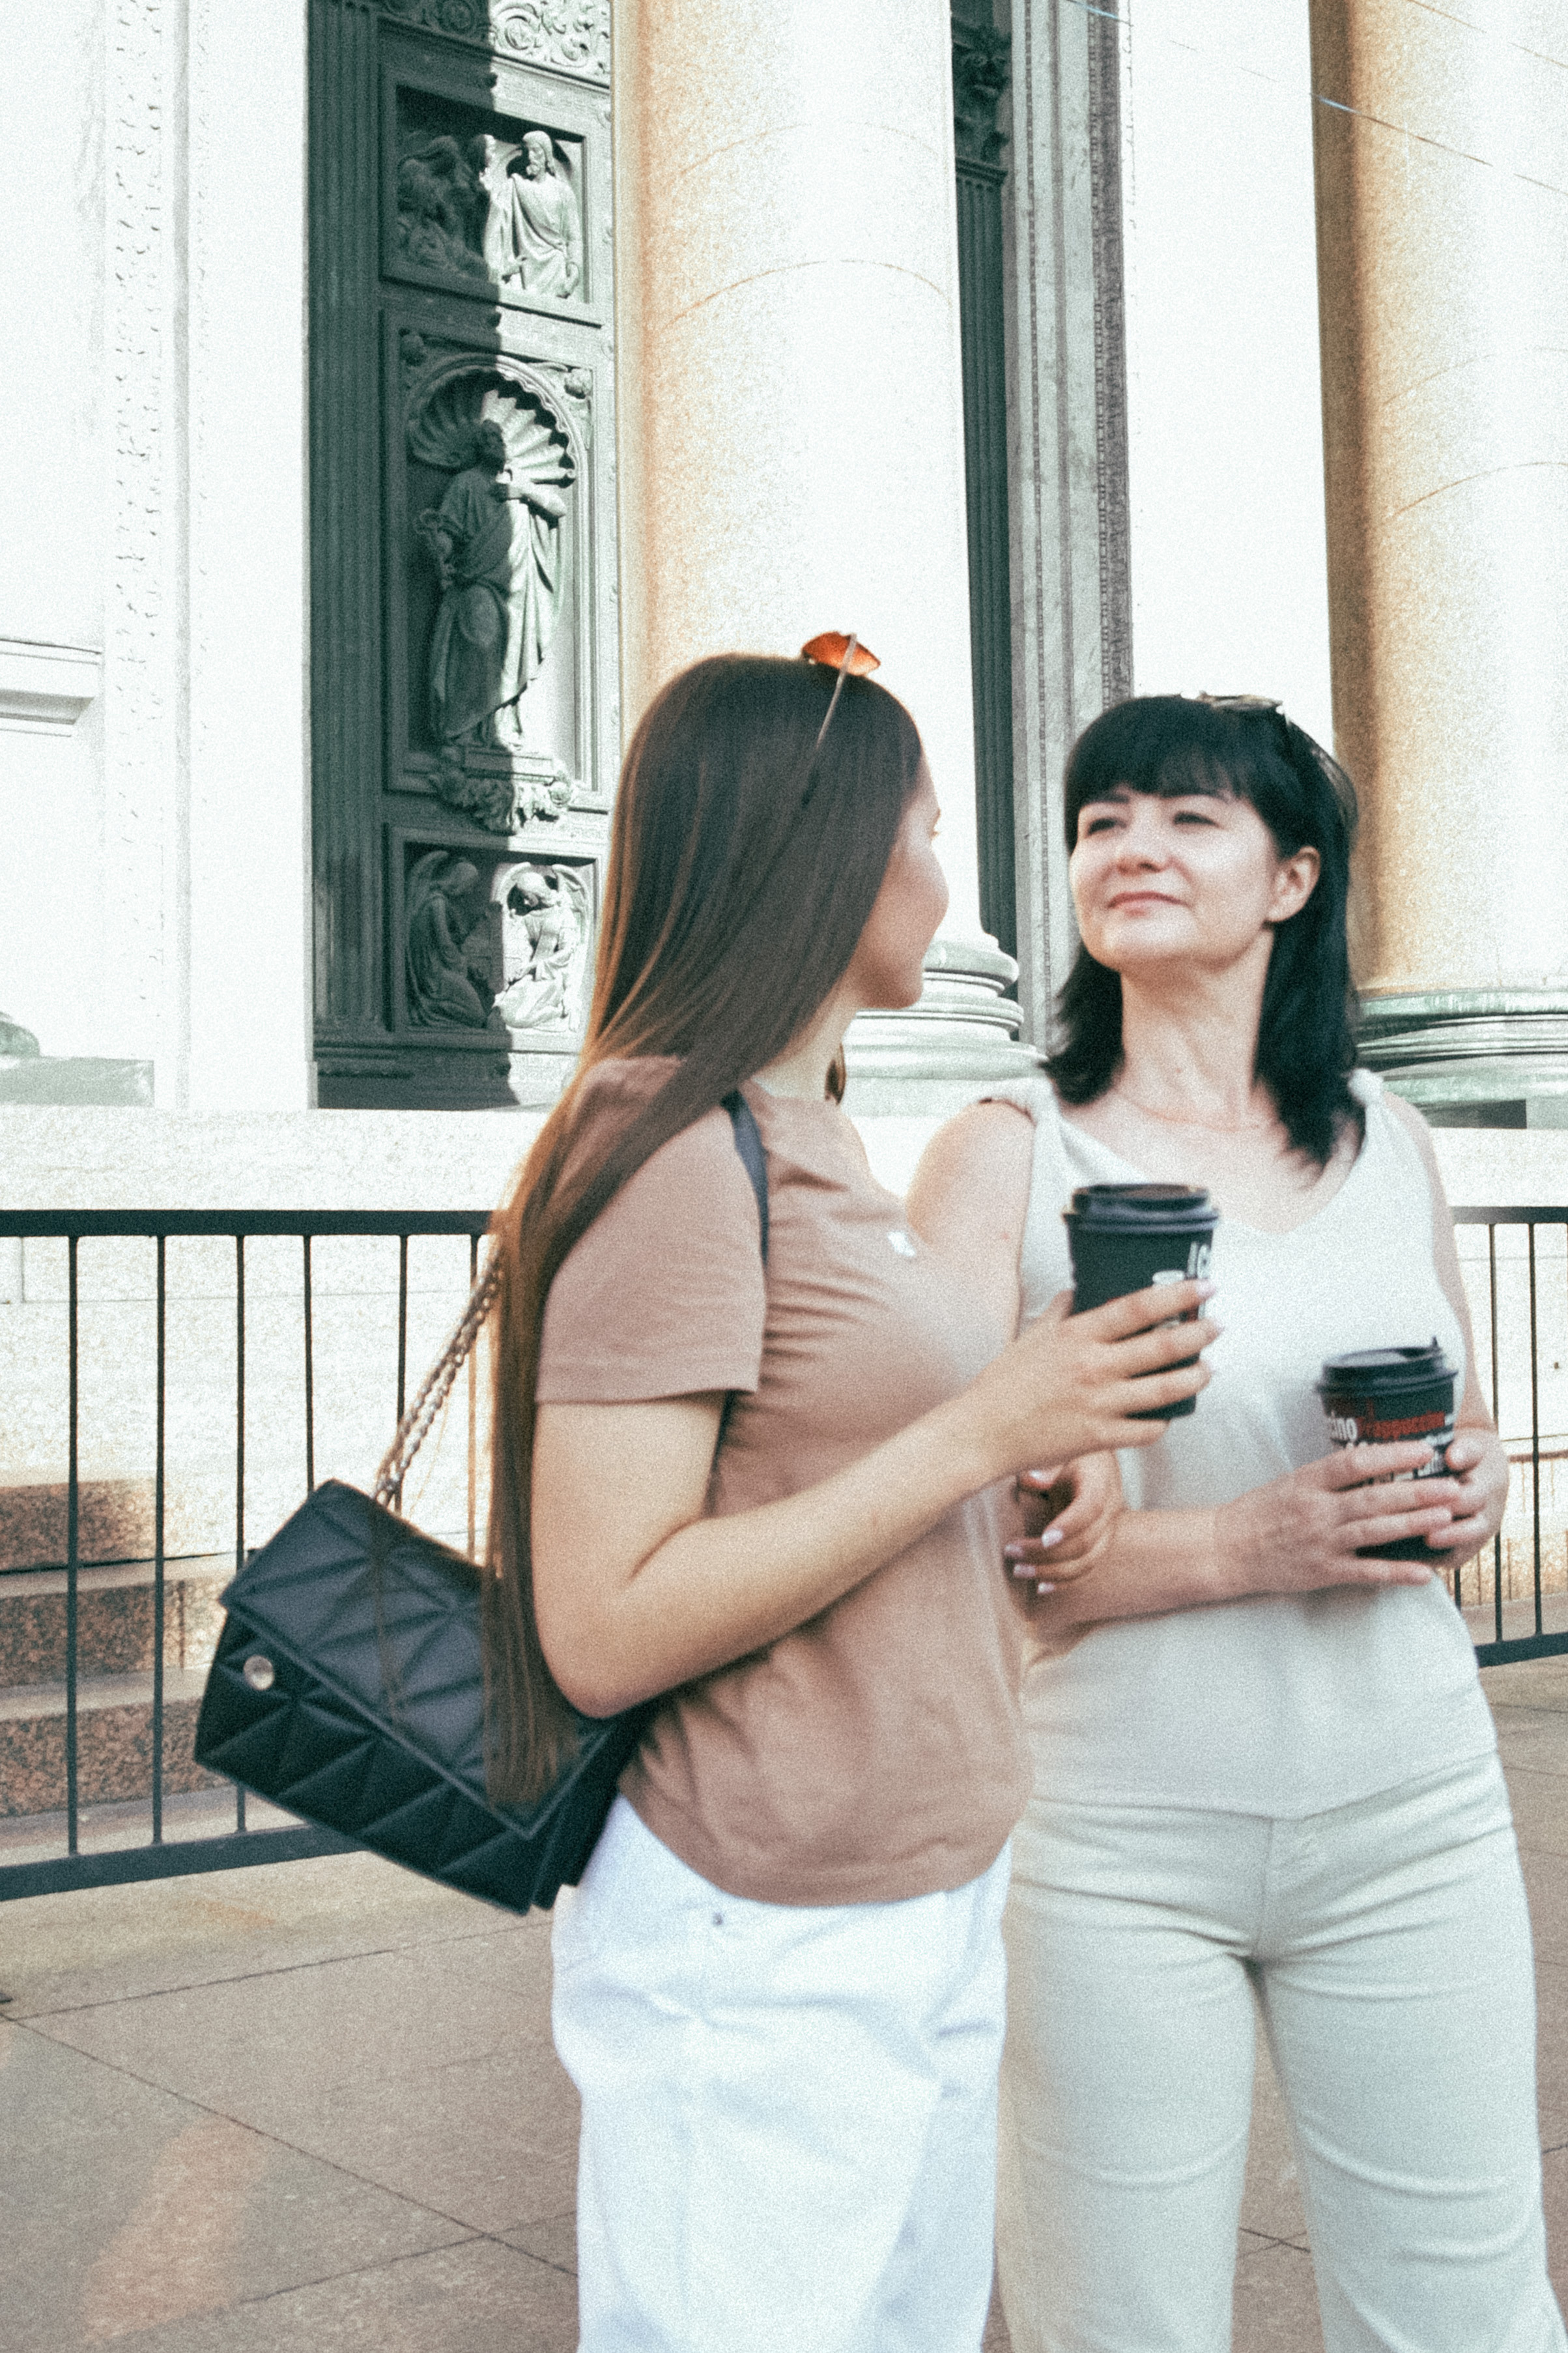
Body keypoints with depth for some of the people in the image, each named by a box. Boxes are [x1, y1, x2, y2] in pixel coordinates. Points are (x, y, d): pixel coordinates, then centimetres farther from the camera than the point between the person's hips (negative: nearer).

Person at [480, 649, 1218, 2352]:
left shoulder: (815, 1150, 12)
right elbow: (602, 1632, -22)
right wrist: (979, 1433, -21)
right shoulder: (673, 1155, -17)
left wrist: (1025, 1497, 7)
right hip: (762, 1958, -9)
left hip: (934, 1919, 9)